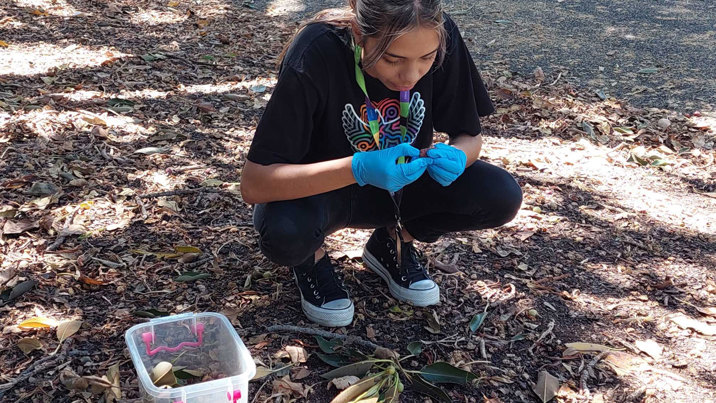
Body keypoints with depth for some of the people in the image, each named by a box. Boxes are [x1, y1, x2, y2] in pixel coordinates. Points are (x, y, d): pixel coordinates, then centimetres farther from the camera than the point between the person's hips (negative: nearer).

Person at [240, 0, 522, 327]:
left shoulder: (442, 38, -22)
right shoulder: (316, 54, -31)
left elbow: (470, 136, -7)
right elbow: (254, 184, -32)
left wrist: (455, 156, -32)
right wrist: (359, 168, -44)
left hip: (402, 181, 4)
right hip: (320, 188, -3)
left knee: (501, 196, -20)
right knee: (284, 233, -36)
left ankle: (392, 242, 7)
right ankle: (312, 256, 2)